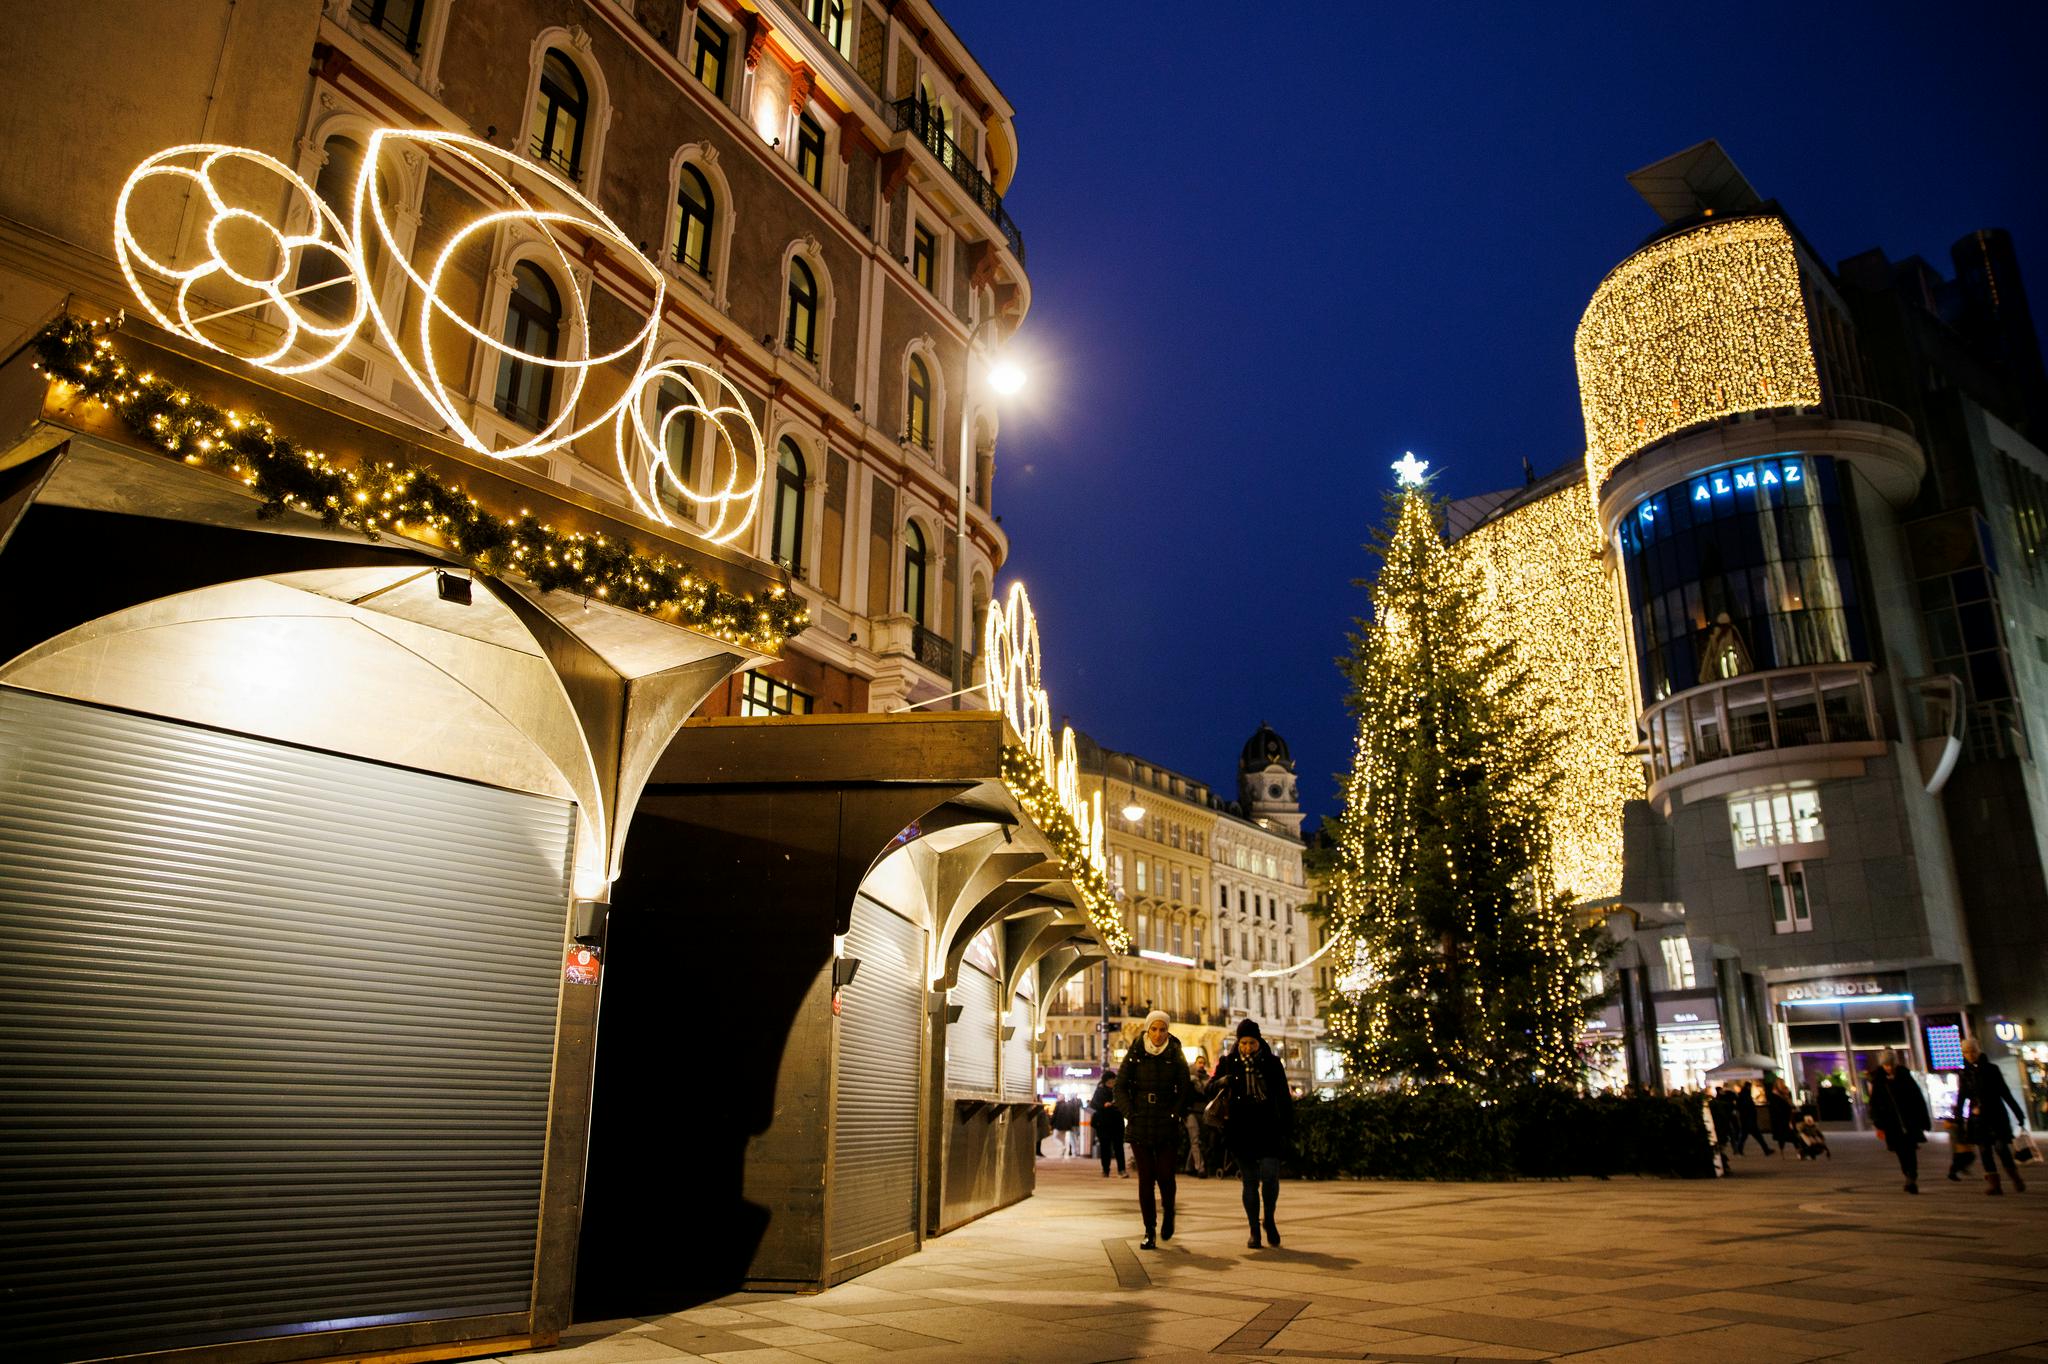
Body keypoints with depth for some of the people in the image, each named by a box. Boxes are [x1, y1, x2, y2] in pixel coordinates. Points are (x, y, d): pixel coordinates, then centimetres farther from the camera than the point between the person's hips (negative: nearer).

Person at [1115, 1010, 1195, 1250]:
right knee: (1145, 1178, -1)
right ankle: (1149, 1232, 7)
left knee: (1165, 1175, -2)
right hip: (1140, 1126, 0)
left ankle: (1168, 1213, 28)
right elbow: (1120, 1086, 4)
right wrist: (1130, 1114, -5)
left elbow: (1185, 1090, 5)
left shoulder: (1176, 1057, 3)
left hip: (1167, 1128, 0)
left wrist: (1175, 1115, -4)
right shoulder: (1135, 1055, 2)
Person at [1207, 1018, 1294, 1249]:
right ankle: (1254, 1231, 16)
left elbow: (1284, 1099, 7)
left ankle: (1269, 1220, 13)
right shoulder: (1228, 1063, 4)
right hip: (1240, 1131, 1)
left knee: (1270, 1175, -13)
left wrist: (1288, 1130, 2)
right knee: (1250, 1182, 2)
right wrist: (1222, 1081, -21)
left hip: (1268, 1129, 0)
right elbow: (1210, 1088, 1)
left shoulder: (1272, 1063, 4)